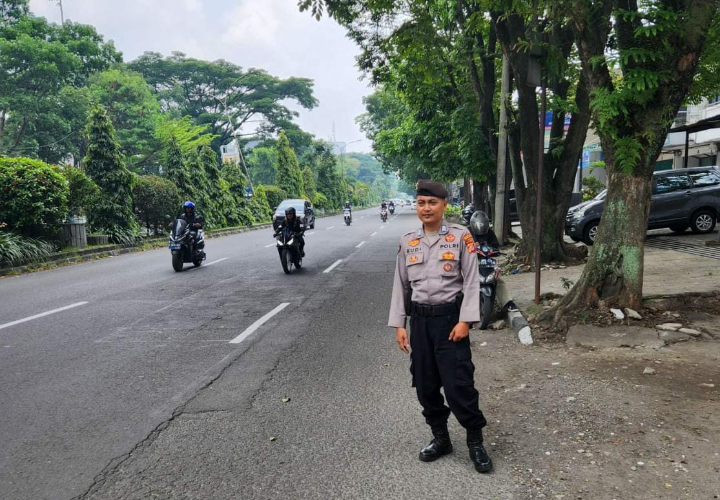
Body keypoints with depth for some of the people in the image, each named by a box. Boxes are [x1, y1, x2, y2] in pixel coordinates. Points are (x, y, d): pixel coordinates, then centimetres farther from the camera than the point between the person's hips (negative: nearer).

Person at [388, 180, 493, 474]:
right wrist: (399, 325, 3)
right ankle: (440, 438, 29)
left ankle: (475, 442, 16)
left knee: (459, 383, -4)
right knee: (425, 384, 11)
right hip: (419, 320, 4)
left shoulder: (460, 237, -5)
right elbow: (401, 285, 8)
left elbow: (471, 281, -6)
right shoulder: (407, 241, 6)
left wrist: (464, 321, -13)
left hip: (450, 317, -4)